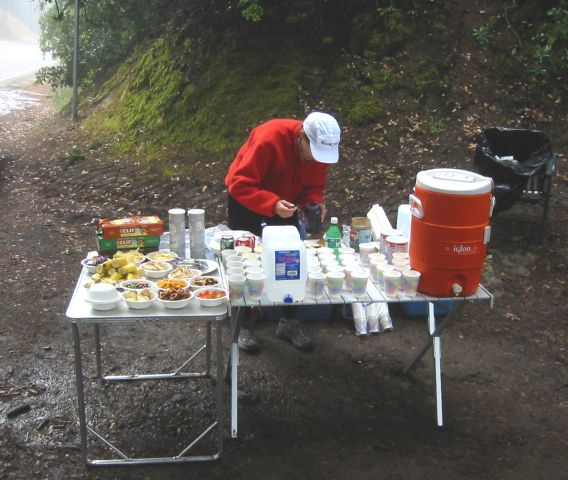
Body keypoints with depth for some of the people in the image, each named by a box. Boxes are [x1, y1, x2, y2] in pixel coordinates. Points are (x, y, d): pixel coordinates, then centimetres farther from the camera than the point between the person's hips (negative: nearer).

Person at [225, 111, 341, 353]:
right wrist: (273, 205, -47)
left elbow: (314, 186, -3)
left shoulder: (322, 149, -18)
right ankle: (244, 325, 10)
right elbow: (239, 185, -35)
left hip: (285, 200, 5)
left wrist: (316, 202, -26)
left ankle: (289, 322, 15)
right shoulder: (268, 139, -36)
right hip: (246, 199, -5)